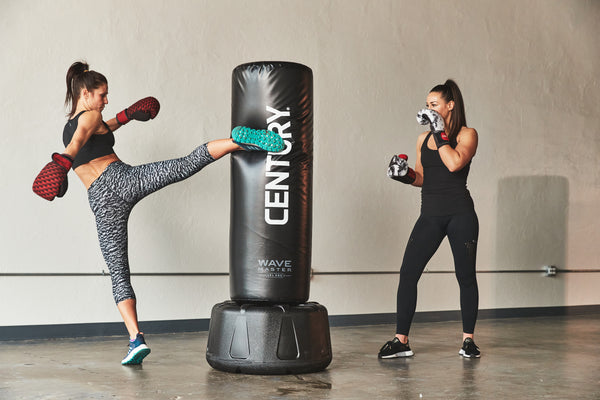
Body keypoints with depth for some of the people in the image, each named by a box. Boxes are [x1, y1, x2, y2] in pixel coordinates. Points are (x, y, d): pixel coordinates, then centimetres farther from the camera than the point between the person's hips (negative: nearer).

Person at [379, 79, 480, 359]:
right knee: (408, 273, -5)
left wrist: (439, 133, -15)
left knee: (466, 276, 3)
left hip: (460, 214, -4)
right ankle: (401, 341, 1)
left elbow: (455, 163, -20)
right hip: (430, 215, 4)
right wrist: (405, 174, -1)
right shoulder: (423, 139, 13)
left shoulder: (467, 135, -1)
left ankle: (468, 339, 18)